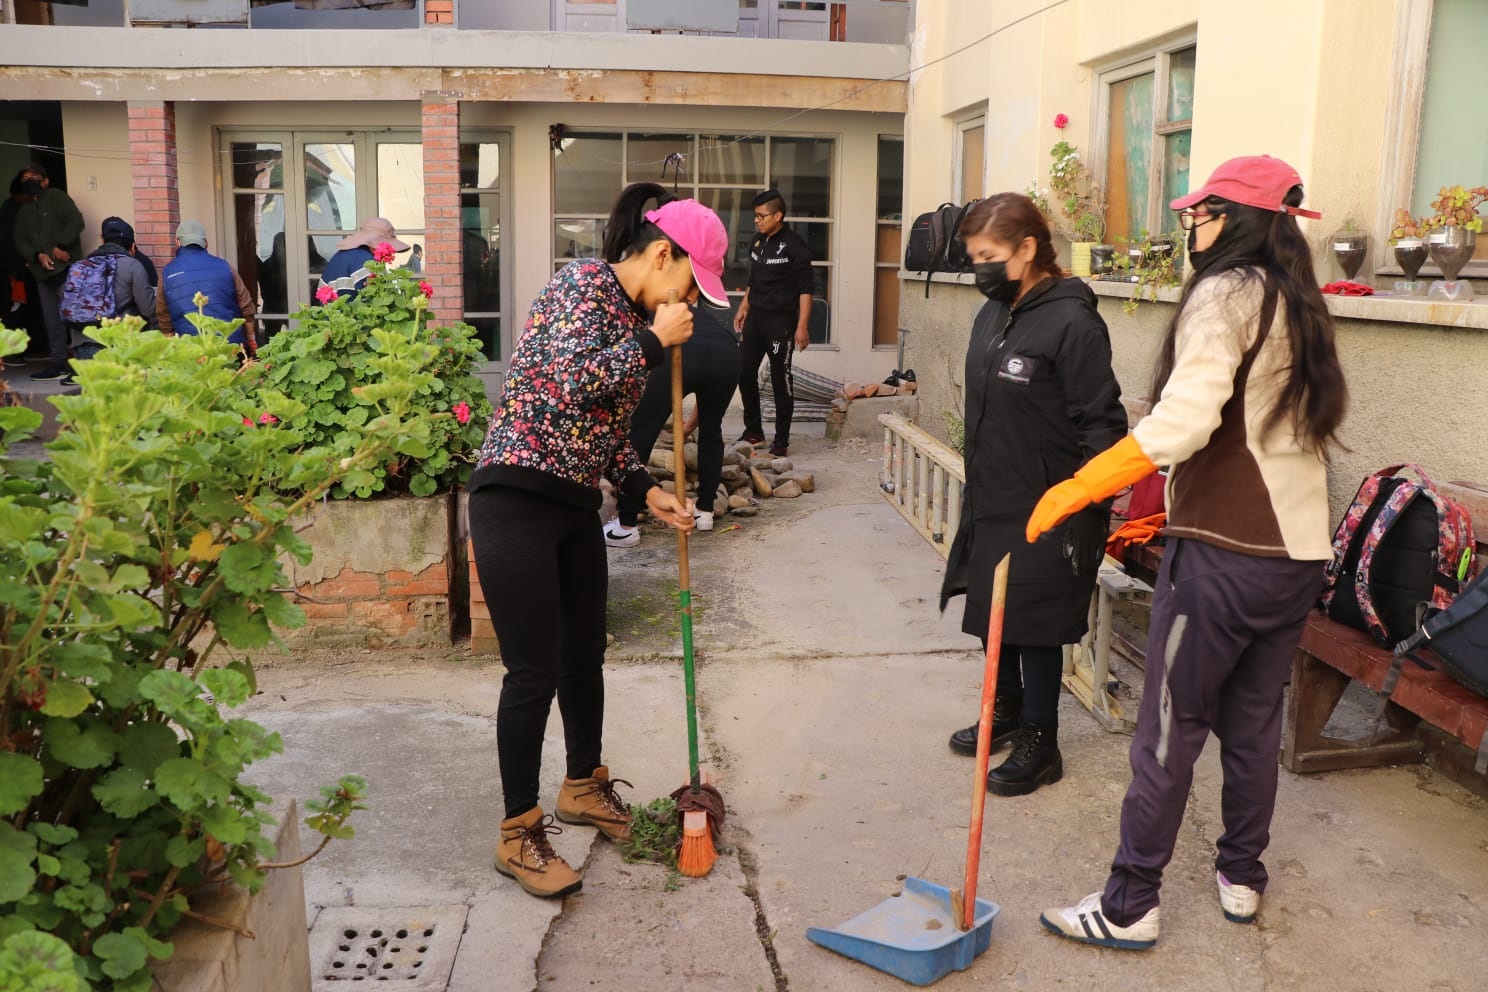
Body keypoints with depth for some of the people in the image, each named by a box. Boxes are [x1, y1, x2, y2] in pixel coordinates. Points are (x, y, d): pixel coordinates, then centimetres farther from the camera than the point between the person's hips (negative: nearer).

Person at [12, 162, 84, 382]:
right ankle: (58, 363, 6)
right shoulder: (24, 211, 22)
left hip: (65, 268, -7)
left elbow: (76, 221, -11)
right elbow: (20, 242, 16)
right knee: (52, 321, 5)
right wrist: (37, 255, -4)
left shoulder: (56, 197, 2)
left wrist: (61, 247, -15)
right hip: (43, 272, 7)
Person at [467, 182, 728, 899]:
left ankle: (584, 786, 40)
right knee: (535, 671, -3)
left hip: (576, 507, 9)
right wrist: (654, 341, -18)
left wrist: (646, 491, 7)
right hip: (517, 498, -9)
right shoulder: (585, 283, -12)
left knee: (585, 656, 18)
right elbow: (569, 385, -28)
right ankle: (518, 834, 12)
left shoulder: (635, 319, 13)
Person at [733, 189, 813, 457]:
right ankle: (753, 431, 22)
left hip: (780, 321, -7)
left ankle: (782, 440, 6)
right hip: (754, 317, 7)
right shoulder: (757, 242, 11)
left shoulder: (794, 246, -11)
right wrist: (743, 309, 17)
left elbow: (805, 289, -13)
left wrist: (802, 326, -18)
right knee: (744, 373, 8)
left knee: (781, 379, -2)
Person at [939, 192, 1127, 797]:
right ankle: (1007, 712, 39)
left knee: (1034, 625, 4)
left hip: (1042, 513, -8)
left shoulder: (1071, 321, -19)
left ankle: (1039, 743, 21)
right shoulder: (993, 313, 7)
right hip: (990, 501, 8)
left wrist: (1086, 513, -20)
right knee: (990, 612, 19)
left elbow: (1102, 425, -19)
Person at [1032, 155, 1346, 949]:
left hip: (1223, 554, -8)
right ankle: (1241, 877, 31)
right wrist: (1170, 511, 23)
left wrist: (1071, 491, -23)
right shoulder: (1300, 303, 13)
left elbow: (1183, 420, -26)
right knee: (1254, 721, 18)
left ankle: (1129, 907, 10)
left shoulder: (1225, 293, -12)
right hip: (1299, 550, 8)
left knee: (1169, 730, 1)